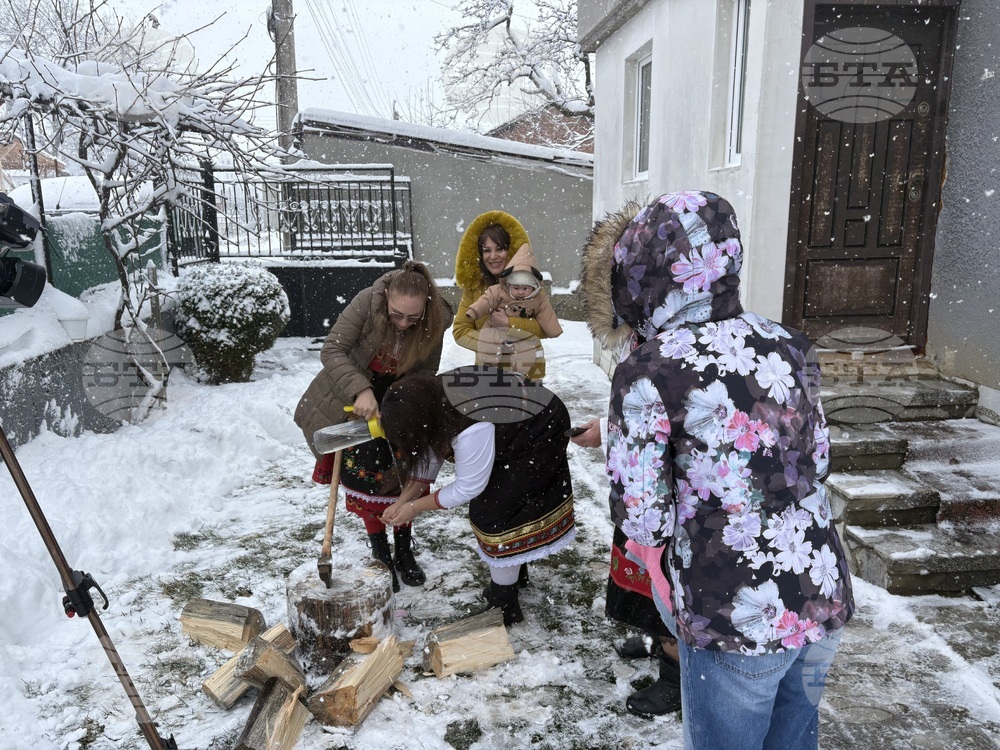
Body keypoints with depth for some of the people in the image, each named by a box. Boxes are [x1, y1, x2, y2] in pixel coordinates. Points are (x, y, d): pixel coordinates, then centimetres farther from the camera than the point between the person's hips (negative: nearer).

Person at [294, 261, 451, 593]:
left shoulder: (434, 324, -20)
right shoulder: (368, 301, -28)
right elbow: (332, 350, -27)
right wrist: (360, 391, -39)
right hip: (354, 398, -2)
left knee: (401, 475, 3)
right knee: (364, 475, -2)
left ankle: (404, 552, 22)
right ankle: (380, 556, 15)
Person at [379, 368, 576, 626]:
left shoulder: (472, 430, -39)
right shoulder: (433, 396, -16)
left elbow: (468, 488, -23)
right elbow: (429, 451, -1)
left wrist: (416, 506, -13)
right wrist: (403, 500, -6)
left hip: (539, 436, -8)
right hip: (517, 426, 8)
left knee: (496, 515, -8)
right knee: (492, 507, 15)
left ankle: (504, 607, 7)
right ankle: (510, 575, 37)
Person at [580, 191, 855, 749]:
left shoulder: (648, 372, -17)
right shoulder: (790, 346, 0)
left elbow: (640, 516, -15)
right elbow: (818, 460, 10)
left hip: (738, 616, -6)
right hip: (826, 598, 6)